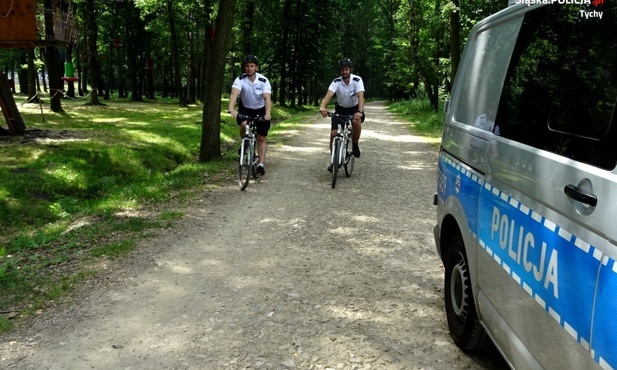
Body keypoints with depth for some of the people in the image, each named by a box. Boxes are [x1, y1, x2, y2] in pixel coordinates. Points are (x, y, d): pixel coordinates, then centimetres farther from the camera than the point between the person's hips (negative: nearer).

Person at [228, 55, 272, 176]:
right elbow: (234, 94, -36)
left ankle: (261, 165, 2)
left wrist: (268, 114, -48)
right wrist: (231, 109, -55)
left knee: (261, 139, -3)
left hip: (261, 110, 0)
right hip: (245, 109, 0)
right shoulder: (240, 80, -20)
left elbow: (267, 98, -31)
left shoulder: (263, 80, -20)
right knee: (244, 125, -32)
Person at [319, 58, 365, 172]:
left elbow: (360, 97, -35)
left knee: (356, 121, -36)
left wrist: (360, 112, -53)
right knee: (333, 134, -11)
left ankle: (355, 145, -12)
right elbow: (328, 95, -35)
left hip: (354, 108, -2)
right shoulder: (336, 82, -19)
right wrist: (323, 107, -56)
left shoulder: (357, 80, -22)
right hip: (340, 109, 2)